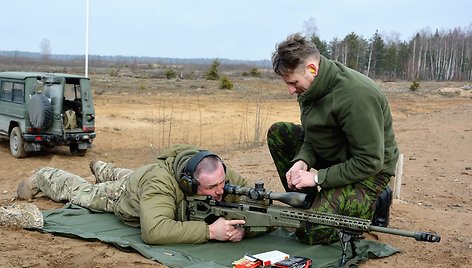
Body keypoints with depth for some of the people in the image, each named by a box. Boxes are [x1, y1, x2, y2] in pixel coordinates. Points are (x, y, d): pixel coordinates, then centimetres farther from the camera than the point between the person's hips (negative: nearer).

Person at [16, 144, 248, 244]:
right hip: (123, 196, -5)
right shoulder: (160, 185, -53)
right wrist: (209, 231, -66)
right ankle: (43, 177, 54)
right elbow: (153, 231, -63)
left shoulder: (220, 173, -36)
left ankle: (103, 170, 71)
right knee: (80, 191, 26)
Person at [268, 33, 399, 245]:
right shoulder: (310, 87, -5)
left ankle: (373, 204, 4)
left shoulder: (356, 95, -31)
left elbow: (370, 162, -29)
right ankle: (310, 202, 7)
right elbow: (314, 135, 8)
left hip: (368, 172, -8)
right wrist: (302, 161, -13)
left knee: (310, 232, -18)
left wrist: (317, 177, -24)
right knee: (278, 133, 1)